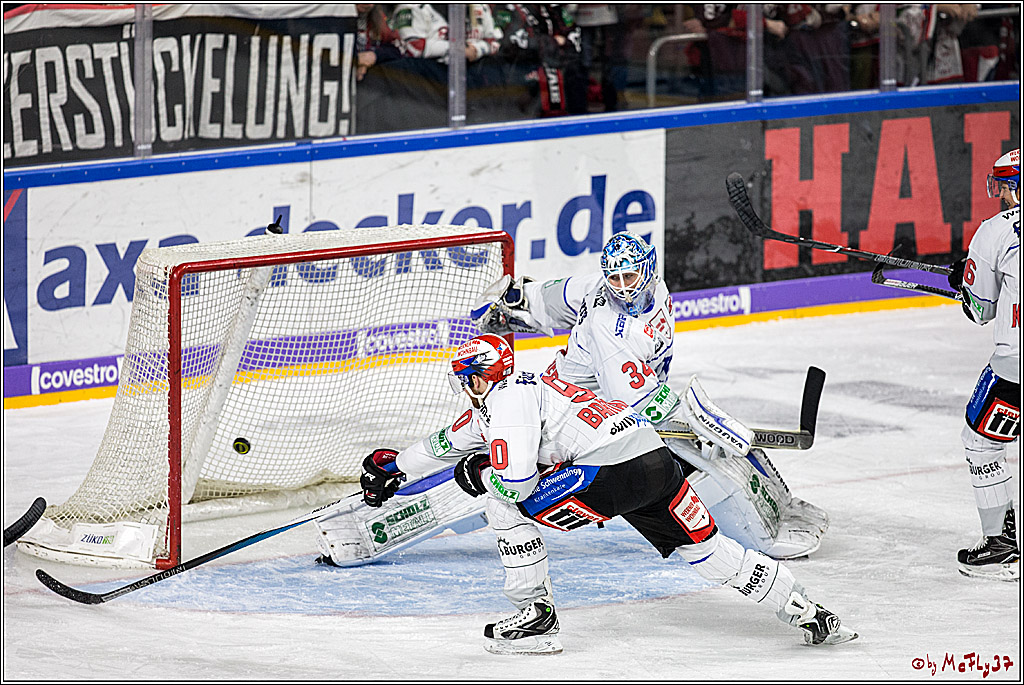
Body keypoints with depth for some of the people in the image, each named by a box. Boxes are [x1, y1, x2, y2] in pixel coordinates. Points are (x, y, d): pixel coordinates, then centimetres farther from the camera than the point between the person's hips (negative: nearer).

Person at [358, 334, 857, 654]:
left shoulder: (507, 399, -3)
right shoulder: (495, 401, 27)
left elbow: (517, 481, -14)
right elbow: (452, 440, 41)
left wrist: (478, 476, 7)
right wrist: (394, 467, 47)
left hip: (613, 472, -10)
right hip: (657, 459, 10)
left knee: (505, 505, 0)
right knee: (708, 551, 16)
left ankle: (535, 616, 2)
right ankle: (812, 617, 15)